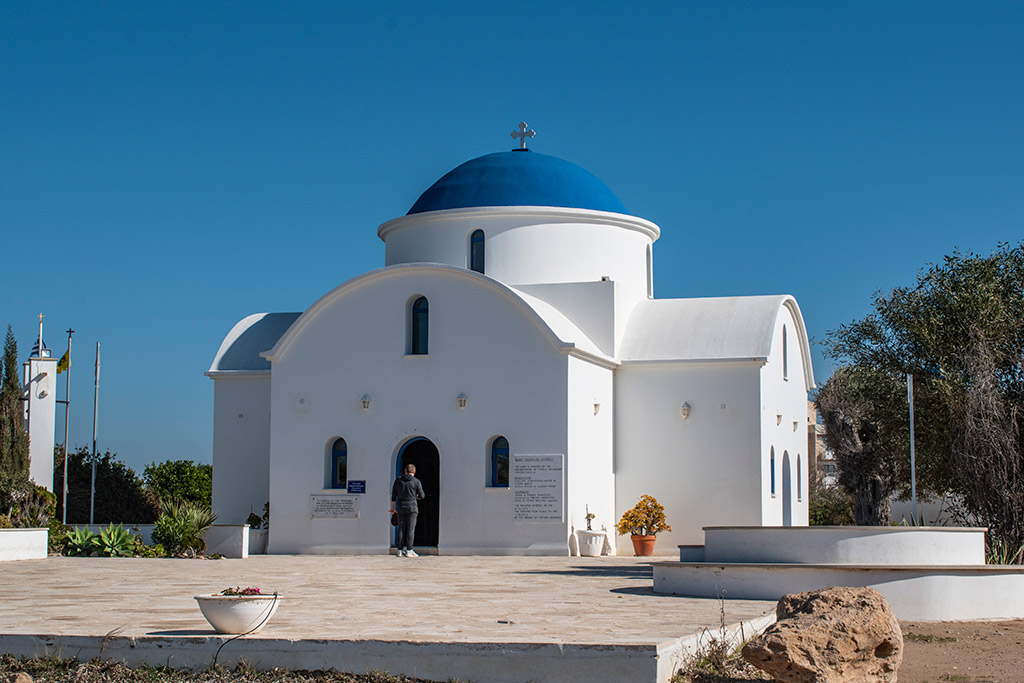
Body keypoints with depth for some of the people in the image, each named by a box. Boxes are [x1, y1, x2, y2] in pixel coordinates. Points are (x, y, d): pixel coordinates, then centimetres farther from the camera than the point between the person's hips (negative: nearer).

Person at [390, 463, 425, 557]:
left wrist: (393, 507, 17)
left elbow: (393, 495, 8)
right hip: (412, 507, -3)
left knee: (401, 529, 7)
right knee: (410, 529, -2)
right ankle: (409, 551, -4)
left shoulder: (398, 480, 5)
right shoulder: (416, 481, -5)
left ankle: (400, 550, 6)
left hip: (401, 508, 3)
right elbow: (422, 496, -1)